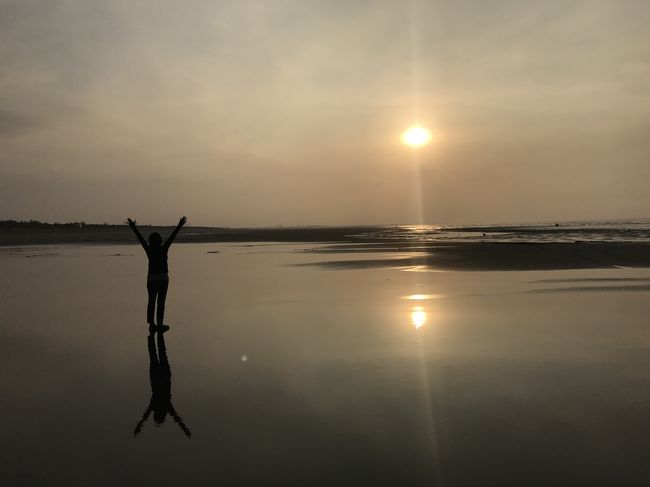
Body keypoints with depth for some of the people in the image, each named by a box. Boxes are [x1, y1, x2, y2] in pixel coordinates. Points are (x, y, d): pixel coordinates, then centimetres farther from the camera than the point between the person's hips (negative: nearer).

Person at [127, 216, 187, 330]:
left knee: (151, 301, 10)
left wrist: (133, 226, 8)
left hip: (151, 278, 3)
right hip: (163, 278, -3)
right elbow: (172, 237, -11)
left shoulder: (149, 250, -5)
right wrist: (179, 226, -9)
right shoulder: (163, 249, -12)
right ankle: (160, 324, 4)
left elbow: (140, 237, 1)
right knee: (161, 302, 2)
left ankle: (151, 324, 11)